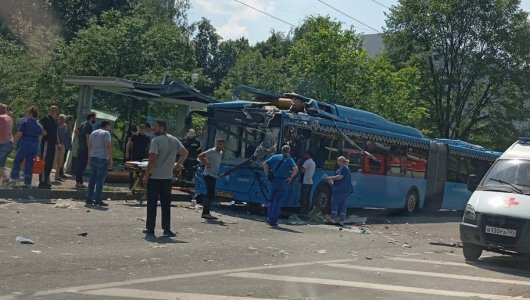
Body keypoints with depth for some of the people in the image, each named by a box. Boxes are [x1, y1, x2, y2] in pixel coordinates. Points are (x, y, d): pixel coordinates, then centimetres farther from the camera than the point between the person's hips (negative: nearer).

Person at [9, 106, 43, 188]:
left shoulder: (26, 123, -7)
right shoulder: (39, 126, 10)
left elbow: (18, 134, -10)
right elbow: (40, 137, 11)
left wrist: (15, 142, 3)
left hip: (26, 144, -5)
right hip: (35, 146, 5)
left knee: (17, 160, 9)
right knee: (29, 164, 8)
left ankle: (14, 177, 4)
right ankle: (28, 182, 7)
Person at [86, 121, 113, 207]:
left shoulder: (93, 133, 17)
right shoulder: (106, 133, -7)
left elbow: (89, 147, 18)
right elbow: (108, 146, -14)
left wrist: (89, 158, 22)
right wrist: (110, 159, -11)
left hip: (93, 158, 7)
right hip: (102, 159, -7)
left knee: (92, 179, 10)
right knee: (100, 180, -5)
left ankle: (89, 199, 12)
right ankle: (98, 199, -6)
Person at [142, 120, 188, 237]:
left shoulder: (156, 140, -13)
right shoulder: (174, 140, 7)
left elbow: (152, 159, -17)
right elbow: (185, 152, 9)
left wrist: (146, 175, -12)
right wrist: (178, 165, 14)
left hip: (154, 177, -5)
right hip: (168, 177, 5)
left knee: (152, 204, 4)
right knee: (166, 204, 9)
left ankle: (150, 228, 9)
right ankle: (167, 229, 8)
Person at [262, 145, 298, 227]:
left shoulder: (275, 157, 10)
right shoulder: (289, 160, -2)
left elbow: (265, 164, 4)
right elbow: (296, 169, -17)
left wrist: (268, 174, 7)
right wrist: (291, 177, -7)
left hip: (274, 181, 3)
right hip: (283, 183, -3)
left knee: (271, 200, 18)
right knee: (277, 202, 0)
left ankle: (269, 218, 17)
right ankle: (273, 221, -1)